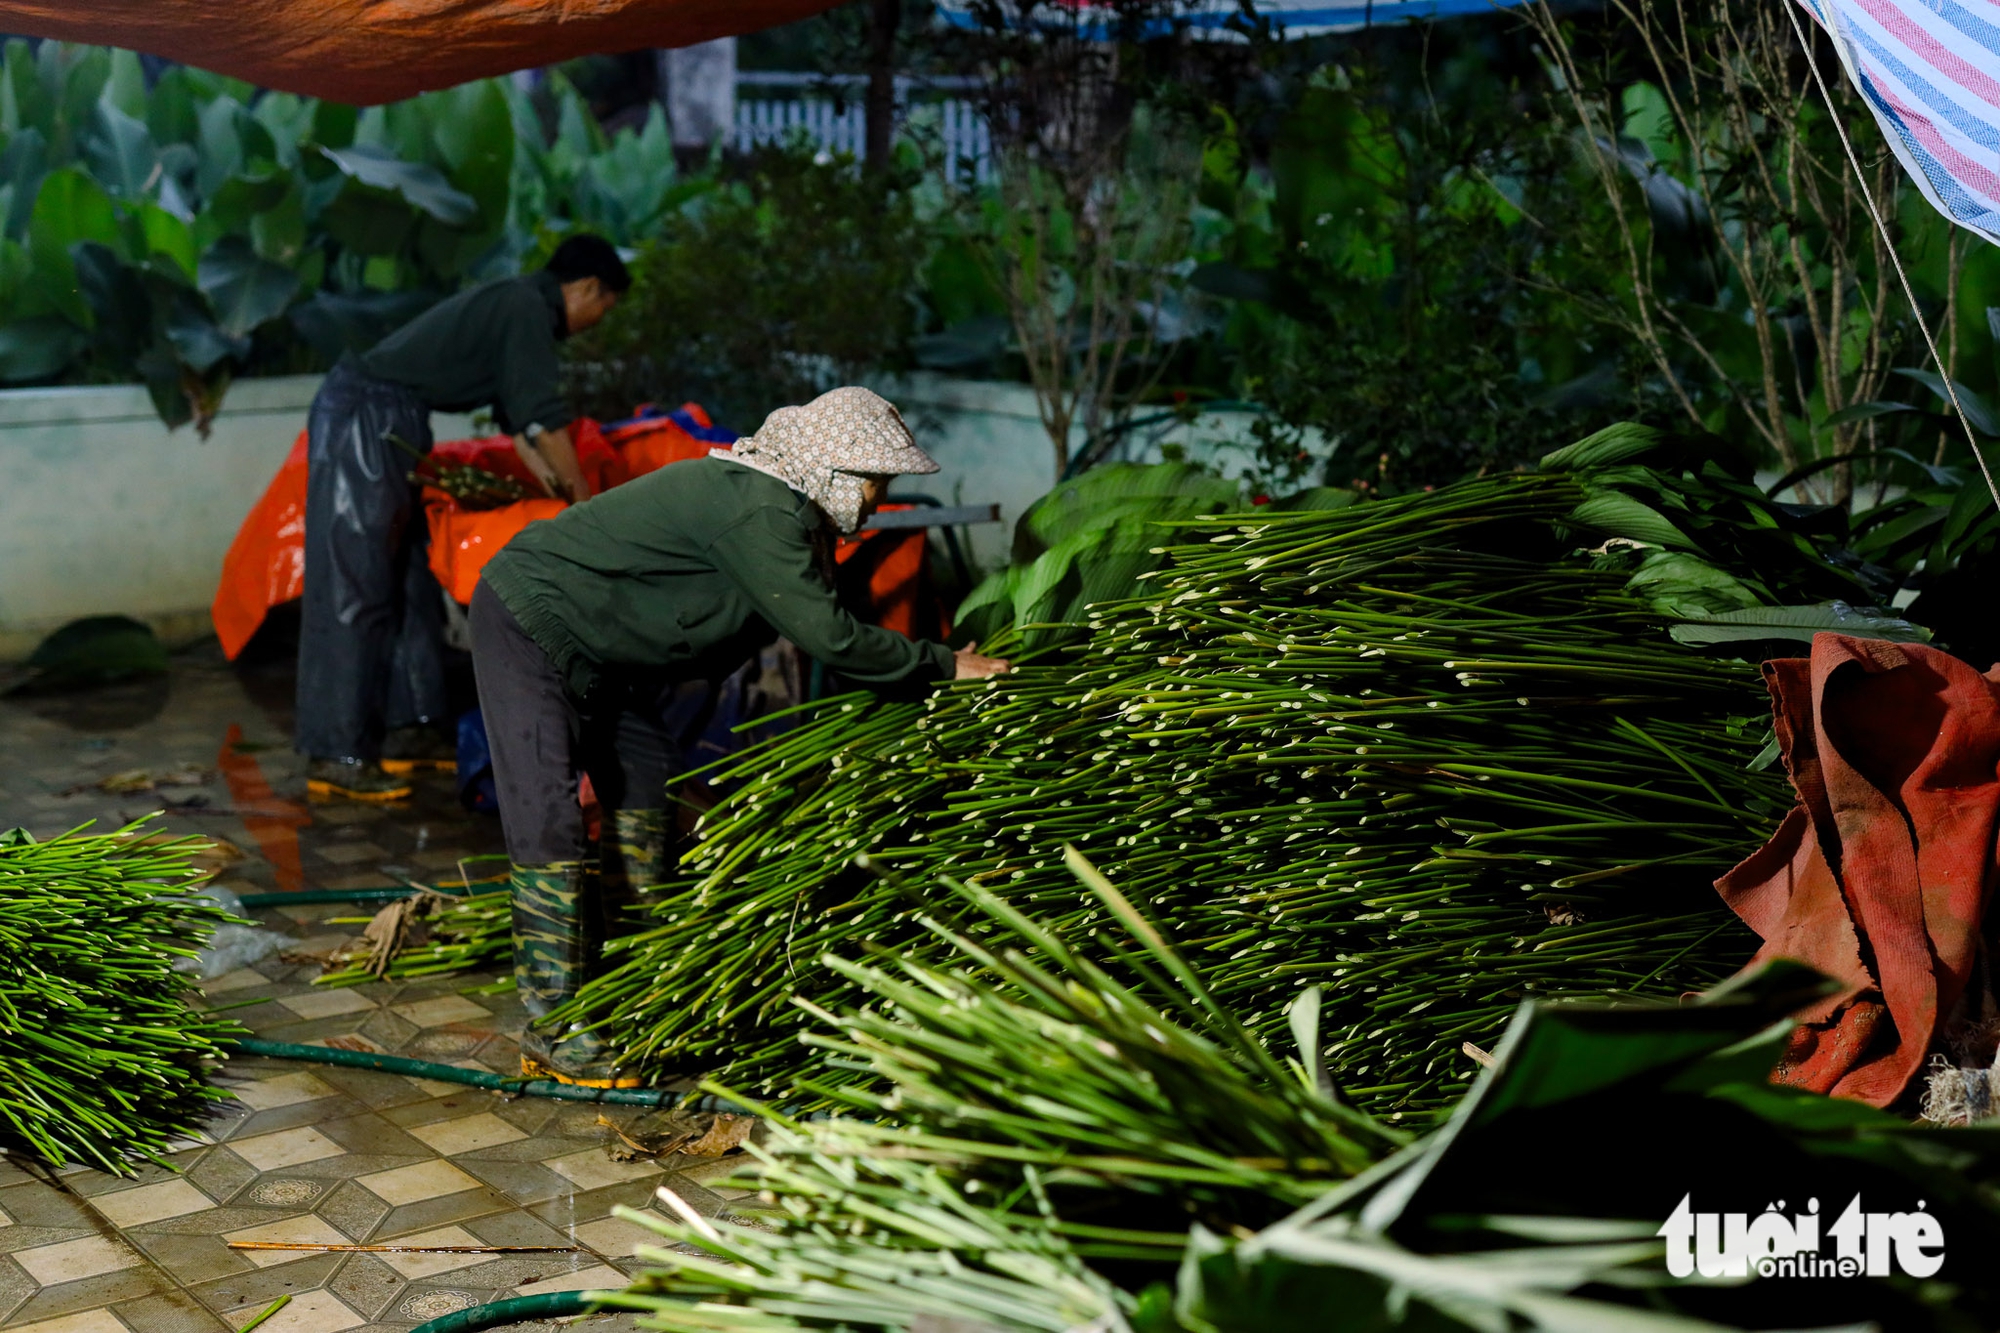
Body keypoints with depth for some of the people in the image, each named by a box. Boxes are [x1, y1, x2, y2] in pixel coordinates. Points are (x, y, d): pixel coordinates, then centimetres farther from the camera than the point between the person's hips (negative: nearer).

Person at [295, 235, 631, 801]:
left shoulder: (514, 303, 20)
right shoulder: (528, 308, -11)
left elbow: (519, 418, 26)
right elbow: (544, 417, -12)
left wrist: (555, 486, 24)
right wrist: (582, 497, -3)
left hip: (388, 429, 11)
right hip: (361, 419, -11)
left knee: (411, 582, 12)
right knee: (354, 588, -10)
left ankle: (406, 731, 18)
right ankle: (334, 757, -9)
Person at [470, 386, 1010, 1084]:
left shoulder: (782, 504, 3)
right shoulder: (759, 513, -30)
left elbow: (818, 623, 11)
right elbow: (828, 635, -31)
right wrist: (945, 666, -21)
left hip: (601, 647, 11)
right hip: (530, 624, -11)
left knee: (642, 806, 14)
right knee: (549, 819, -12)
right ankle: (554, 1032, -6)